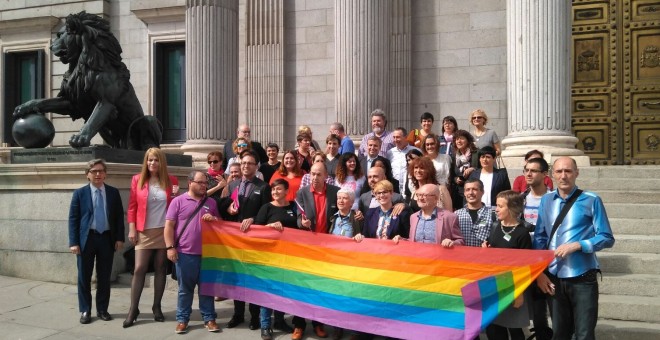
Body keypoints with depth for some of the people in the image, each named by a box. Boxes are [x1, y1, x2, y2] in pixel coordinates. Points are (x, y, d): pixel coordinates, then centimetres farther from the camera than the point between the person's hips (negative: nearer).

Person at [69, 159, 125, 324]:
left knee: (104, 277, 9)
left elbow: (119, 216, 7)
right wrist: (73, 242, -10)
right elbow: (73, 219, -3)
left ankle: (102, 309, 20)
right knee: (84, 277, 6)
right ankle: (85, 310, 17)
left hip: (107, 238, 2)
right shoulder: (80, 193, 0)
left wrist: (119, 238, -2)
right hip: (86, 238, -1)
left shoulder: (113, 192, 5)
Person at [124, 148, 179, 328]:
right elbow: (132, 206, 2)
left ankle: (157, 307, 17)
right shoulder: (137, 180, 2)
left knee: (160, 269, 8)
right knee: (139, 269, -3)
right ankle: (133, 309, 4)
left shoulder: (171, 181, 4)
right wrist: (132, 229, -3)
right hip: (144, 232, -1)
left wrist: (176, 195, -10)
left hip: (164, 231, 1)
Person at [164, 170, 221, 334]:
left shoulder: (211, 203, 10)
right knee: (185, 289, 7)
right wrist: (170, 247, -10)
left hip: (206, 253, 3)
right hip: (185, 253, -3)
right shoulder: (178, 201, -1)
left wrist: (214, 219, -5)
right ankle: (182, 319, 17)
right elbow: (169, 225, -3)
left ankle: (209, 318, 17)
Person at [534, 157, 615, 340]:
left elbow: (607, 238, -6)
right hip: (554, 278, 4)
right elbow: (539, 238, 8)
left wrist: (577, 245, -19)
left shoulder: (591, 201, -6)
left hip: (582, 278, -4)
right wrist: (539, 272, 1)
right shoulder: (546, 200, 5)